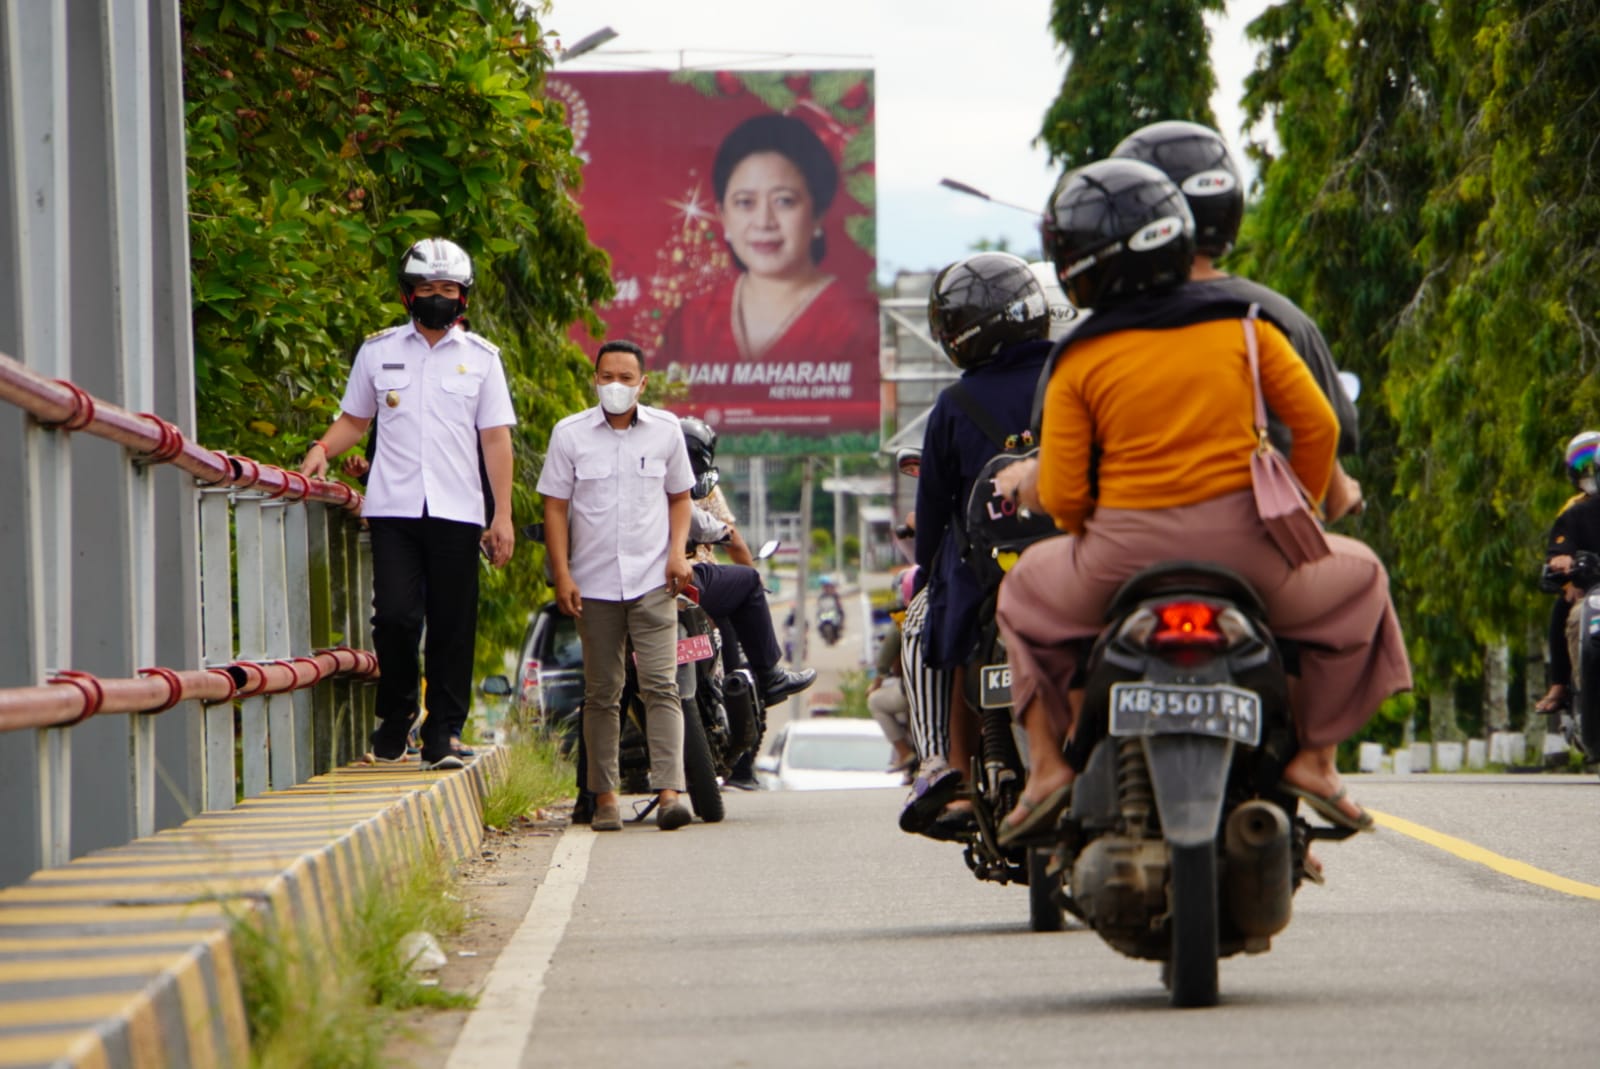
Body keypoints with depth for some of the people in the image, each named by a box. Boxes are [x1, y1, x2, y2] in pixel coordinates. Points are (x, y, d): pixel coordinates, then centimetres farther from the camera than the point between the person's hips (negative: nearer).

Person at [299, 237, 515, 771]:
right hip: (393, 507, 0)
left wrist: (503, 515, 1)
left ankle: (442, 734, 5)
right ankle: (394, 718, 9)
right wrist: (322, 449, -1)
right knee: (395, 615, -11)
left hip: (456, 511, 0)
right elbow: (354, 420, 20)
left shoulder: (480, 357, 9)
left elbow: (495, 438, 7)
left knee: (452, 626, -1)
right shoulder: (378, 351, 11)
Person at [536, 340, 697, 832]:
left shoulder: (665, 430, 7)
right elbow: (555, 506, 4)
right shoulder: (570, 434, 3)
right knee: (602, 693, 5)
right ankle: (605, 796, 11)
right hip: (594, 583, 0)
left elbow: (679, 496, 17)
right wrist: (562, 575, -4)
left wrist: (678, 551, 0)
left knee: (661, 685, -11)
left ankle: (669, 791, -17)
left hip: (652, 582, 0)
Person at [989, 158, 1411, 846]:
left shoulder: (1079, 363, 0)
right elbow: (1316, 423, 3)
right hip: (1244, 547, 0)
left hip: (1123, 556, 0)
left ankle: (1047, 760, 17)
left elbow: (1061, 494, -3)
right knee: (1357, 578, 27)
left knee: (1025, 594, 30)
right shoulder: (1241, 327, 4)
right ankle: (1313, 756, 17)